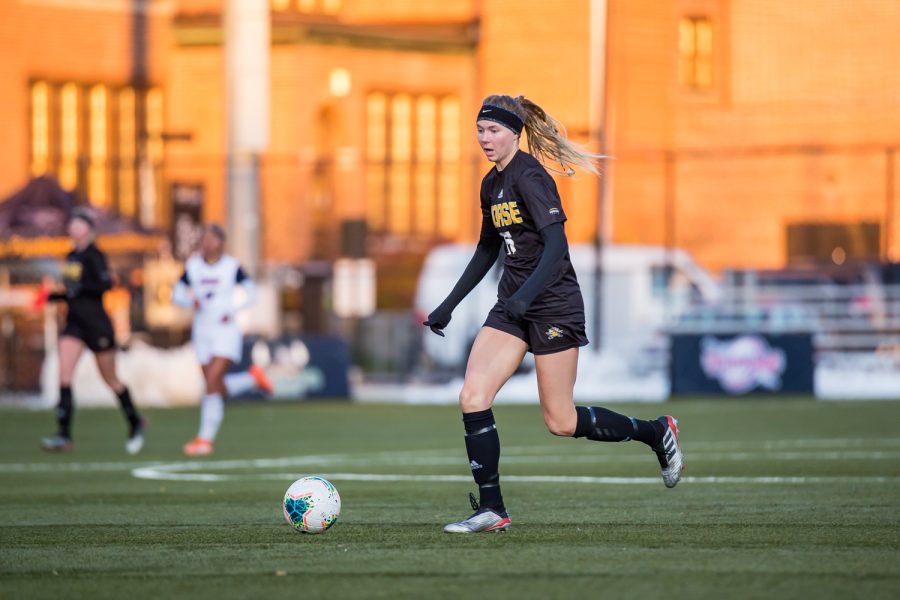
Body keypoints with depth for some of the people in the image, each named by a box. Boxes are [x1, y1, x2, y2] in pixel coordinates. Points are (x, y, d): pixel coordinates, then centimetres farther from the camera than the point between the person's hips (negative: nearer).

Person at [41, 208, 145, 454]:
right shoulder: (71, 257, 12)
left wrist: (79, 287, -31)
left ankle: (135, 423, 29)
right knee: (64, 375, -10)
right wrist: (57, 296, 7)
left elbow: (106, 283, -24)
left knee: (110, 379, 7)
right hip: (74, 323, 7)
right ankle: (64, 435, -14)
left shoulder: (93, 255, -12)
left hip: (97, 323, -7)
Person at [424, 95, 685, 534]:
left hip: (553, 306, -8)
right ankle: (491, 510, -5)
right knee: (472, 398, -9)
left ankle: (656, 432, 21)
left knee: (560, 422, -1)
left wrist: (526, 294, -38)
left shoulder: (529, 177, -15)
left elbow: (556, 243, -25)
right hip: (512, 307, 8)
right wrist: (448, 305, 21)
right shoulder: (491, 184, 11)